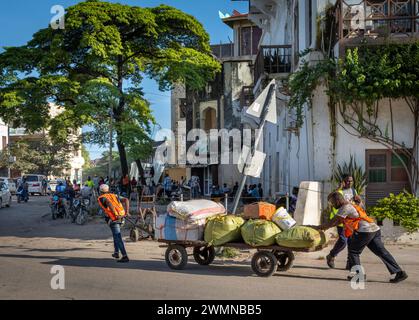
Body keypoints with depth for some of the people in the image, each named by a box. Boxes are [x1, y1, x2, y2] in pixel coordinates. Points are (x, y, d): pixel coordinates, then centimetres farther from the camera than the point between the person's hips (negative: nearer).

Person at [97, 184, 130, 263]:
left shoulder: (101, 198, 5)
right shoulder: (114, 196, 22)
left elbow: (108, 202, -18)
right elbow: (126, 200, 9)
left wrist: (115, 214, -21)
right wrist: (127, 211, 1)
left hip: (113, 218, -6)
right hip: (121, 217, 6)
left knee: (118, 238, -9)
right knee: (116, 234, 29)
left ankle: (125, 256, -17)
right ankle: (116, 252, 31)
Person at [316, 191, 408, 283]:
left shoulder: (345, 208, -4)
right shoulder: (349, 205, 26)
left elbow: (333, 221, -4)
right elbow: (339, 221, 35)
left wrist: (321, 227, 8)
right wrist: (326, 227, 32)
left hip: (365, 231, -9)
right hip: (375, 229, 9)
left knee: (353, 250, 5)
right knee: (381, 252, 8)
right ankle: (399, 272, 5)